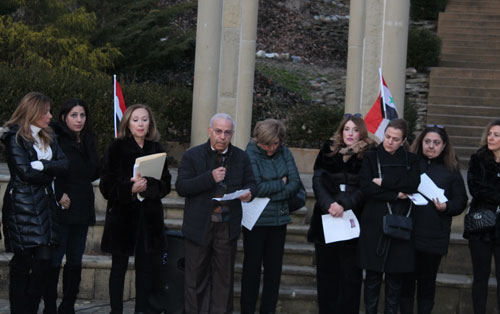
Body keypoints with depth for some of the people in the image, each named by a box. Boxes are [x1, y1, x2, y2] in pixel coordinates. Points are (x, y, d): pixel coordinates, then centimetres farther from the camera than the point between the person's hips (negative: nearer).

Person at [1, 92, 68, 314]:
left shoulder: (48, 138, 17)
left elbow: (64, 164, 4)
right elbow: (25, 173, -14)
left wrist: (42, 166, -13)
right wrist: (51, 174, 0)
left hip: (44, 204, 7)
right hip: (22, 206, -6)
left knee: (43, 260, 1)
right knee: (23, 262, -4)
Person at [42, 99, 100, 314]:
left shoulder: (88, 141, 14)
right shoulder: (56, 139, -8)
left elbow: (94, 173, 16)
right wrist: (58, 195, -15)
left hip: (82, 209, 7)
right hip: (62, 208, -7)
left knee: (75, 260, 10)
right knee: (55, 259, -3)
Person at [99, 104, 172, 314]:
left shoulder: (156, 149, 7)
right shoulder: (117, 149, -2)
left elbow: (166, 186, 4)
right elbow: (107, 186, -7)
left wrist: (147, 186, -16)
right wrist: (130, 189, -22)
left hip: (150, 217, 3)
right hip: (122, 215, -3)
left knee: (146, 267, 4)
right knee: (119, 267, 5)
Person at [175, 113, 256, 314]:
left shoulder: (241, 158, 6)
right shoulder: (192, 156, -2)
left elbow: (250, 183, 12)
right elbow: (181, 187, -10)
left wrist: (248, 193, -13)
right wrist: (210, 178, -21)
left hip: (227, 228, 2)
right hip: (199, 227, -2)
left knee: (224, 278, 8)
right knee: (196, 277, 6)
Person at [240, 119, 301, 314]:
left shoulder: (284, 153, 4)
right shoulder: (250, 155, -11)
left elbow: (295, 183, -2)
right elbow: (256, 188, -20)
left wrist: (271, 194, -12)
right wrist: (281, 183, -8)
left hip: (279, 218, 4)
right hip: (256, 219, -4)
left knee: (274, 268, 8)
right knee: (252, 267, 4)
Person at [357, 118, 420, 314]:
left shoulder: (410, 160, 11)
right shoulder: (371, 158, 6)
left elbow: (413, 184, -7)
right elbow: (365, 186, -8)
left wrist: (384, 182, -10)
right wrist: (395, 195, -12)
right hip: (374, 223, -1)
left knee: (395, 276, 3)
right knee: (373, 275, 2)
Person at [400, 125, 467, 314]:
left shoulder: (451, 171, 6)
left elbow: (461, 201, 5)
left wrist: (446, 206, -13)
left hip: (434, 236, 0)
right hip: (407, 232, 0)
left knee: (427, 281, 8)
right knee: (406, 279, 3)